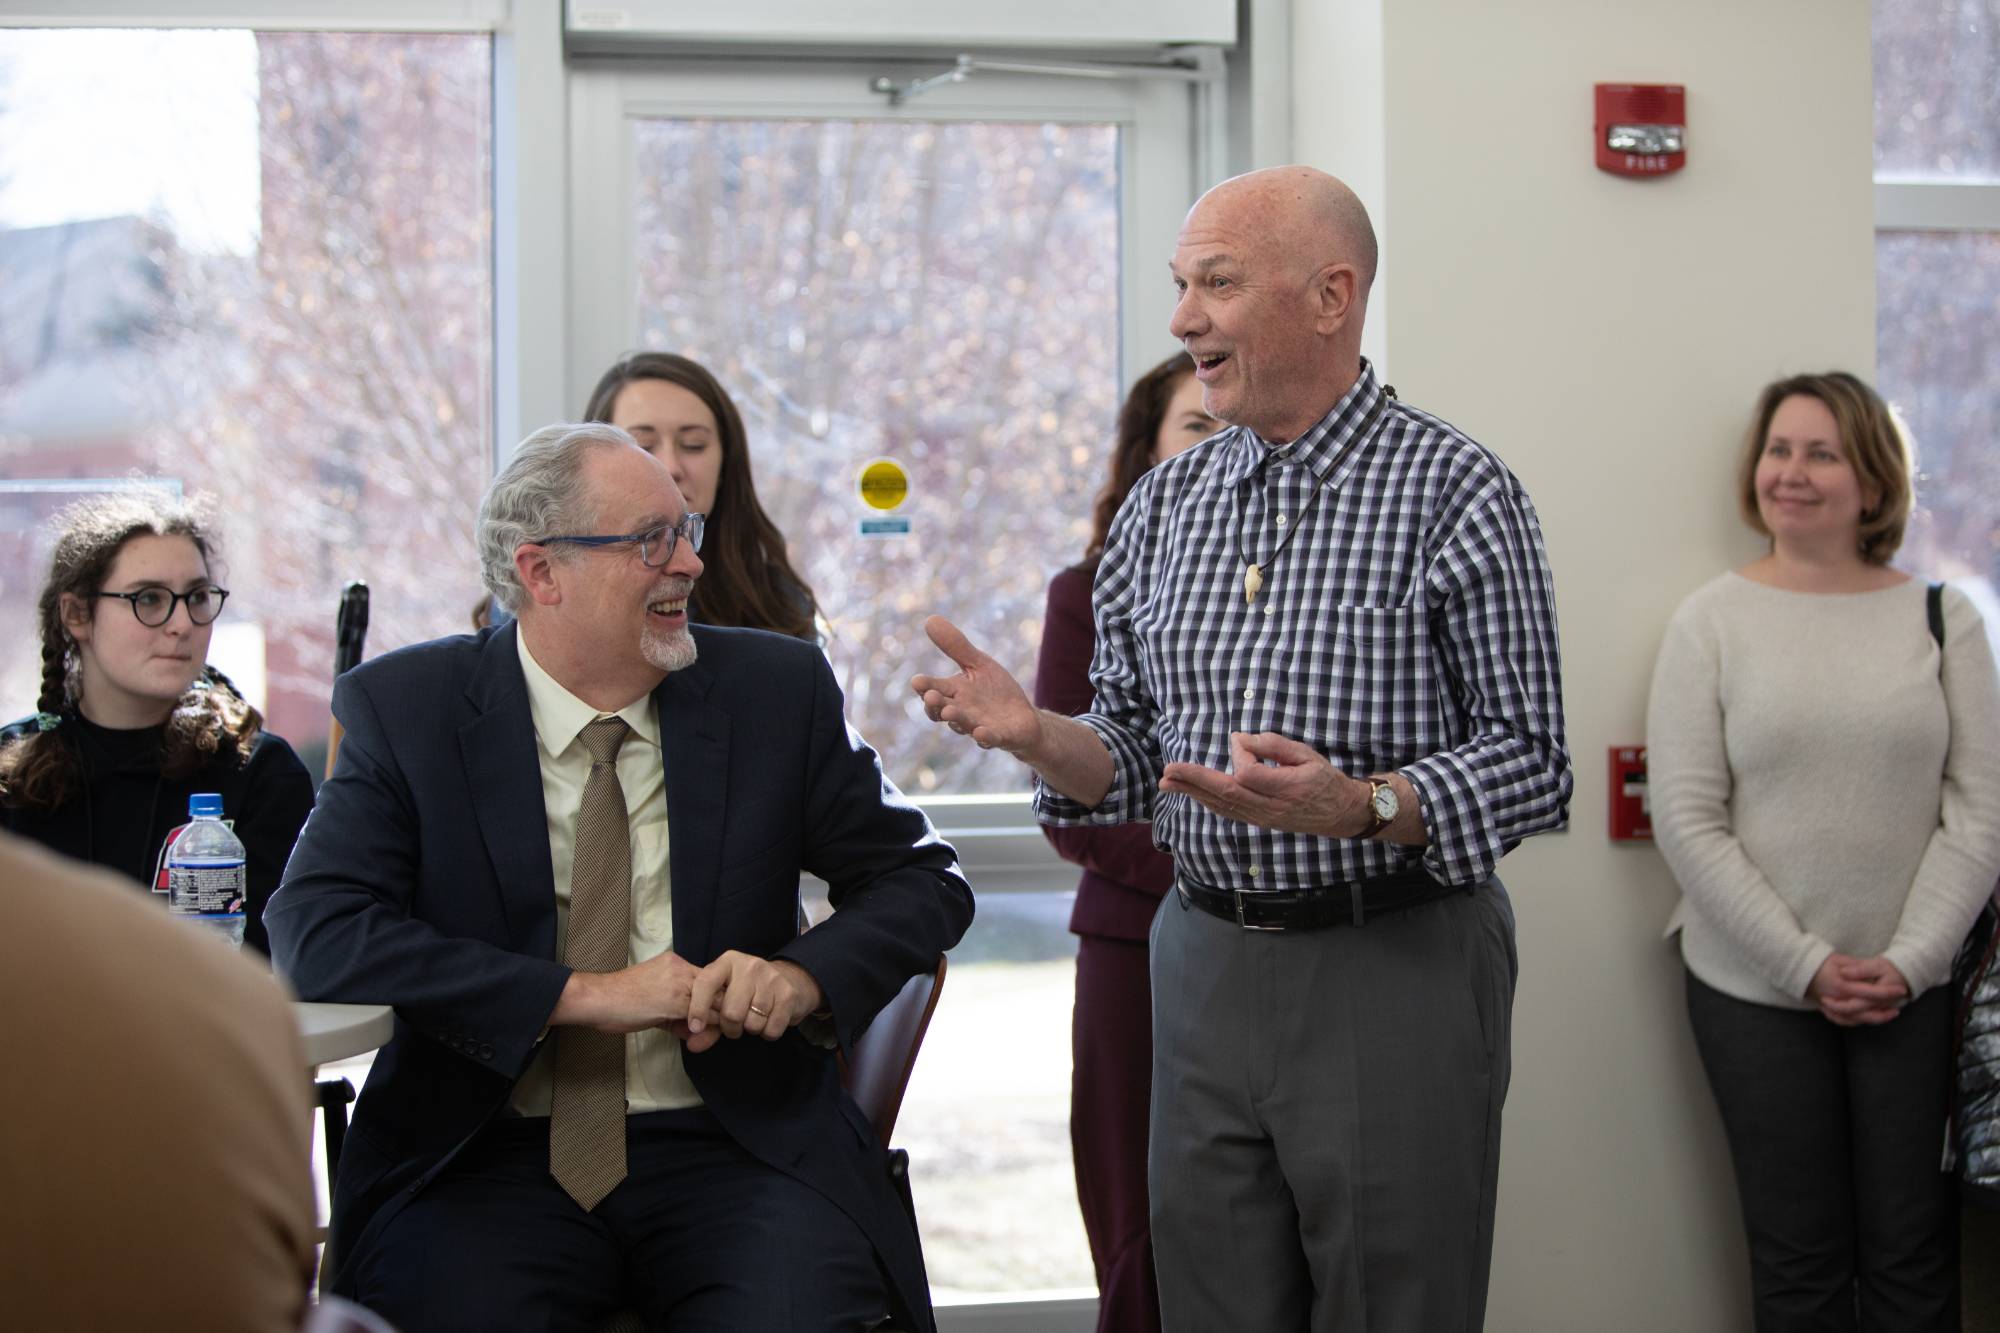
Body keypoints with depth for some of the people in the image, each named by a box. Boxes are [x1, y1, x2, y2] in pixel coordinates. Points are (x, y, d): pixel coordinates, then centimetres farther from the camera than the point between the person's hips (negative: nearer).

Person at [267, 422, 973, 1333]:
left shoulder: (777, 689, 6)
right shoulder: (405, 708, 2)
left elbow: (924, 883, 11)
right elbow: (315, 932, -10)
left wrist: (803, 975, -11)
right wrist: (586, 994, -16)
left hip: (735, 1150, 1)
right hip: (487, 1160, 0)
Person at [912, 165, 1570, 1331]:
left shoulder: (1457, 491, -8)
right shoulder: (1164, 504, 9)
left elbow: (1531, 764, -11)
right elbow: (1138, 756, 12)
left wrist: (1357, 807, -27)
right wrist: (1034, 733, -9)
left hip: (1397, 964, -5)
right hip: (1204, 962, 5)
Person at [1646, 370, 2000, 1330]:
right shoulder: (1712, 621, -1)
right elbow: (1688, 823, -5)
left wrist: (1908, 960, -10)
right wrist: (1806, 964, -11)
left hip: (1913, 991, 1)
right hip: (1755, 991, -1)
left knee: (1911, 1253, 5)